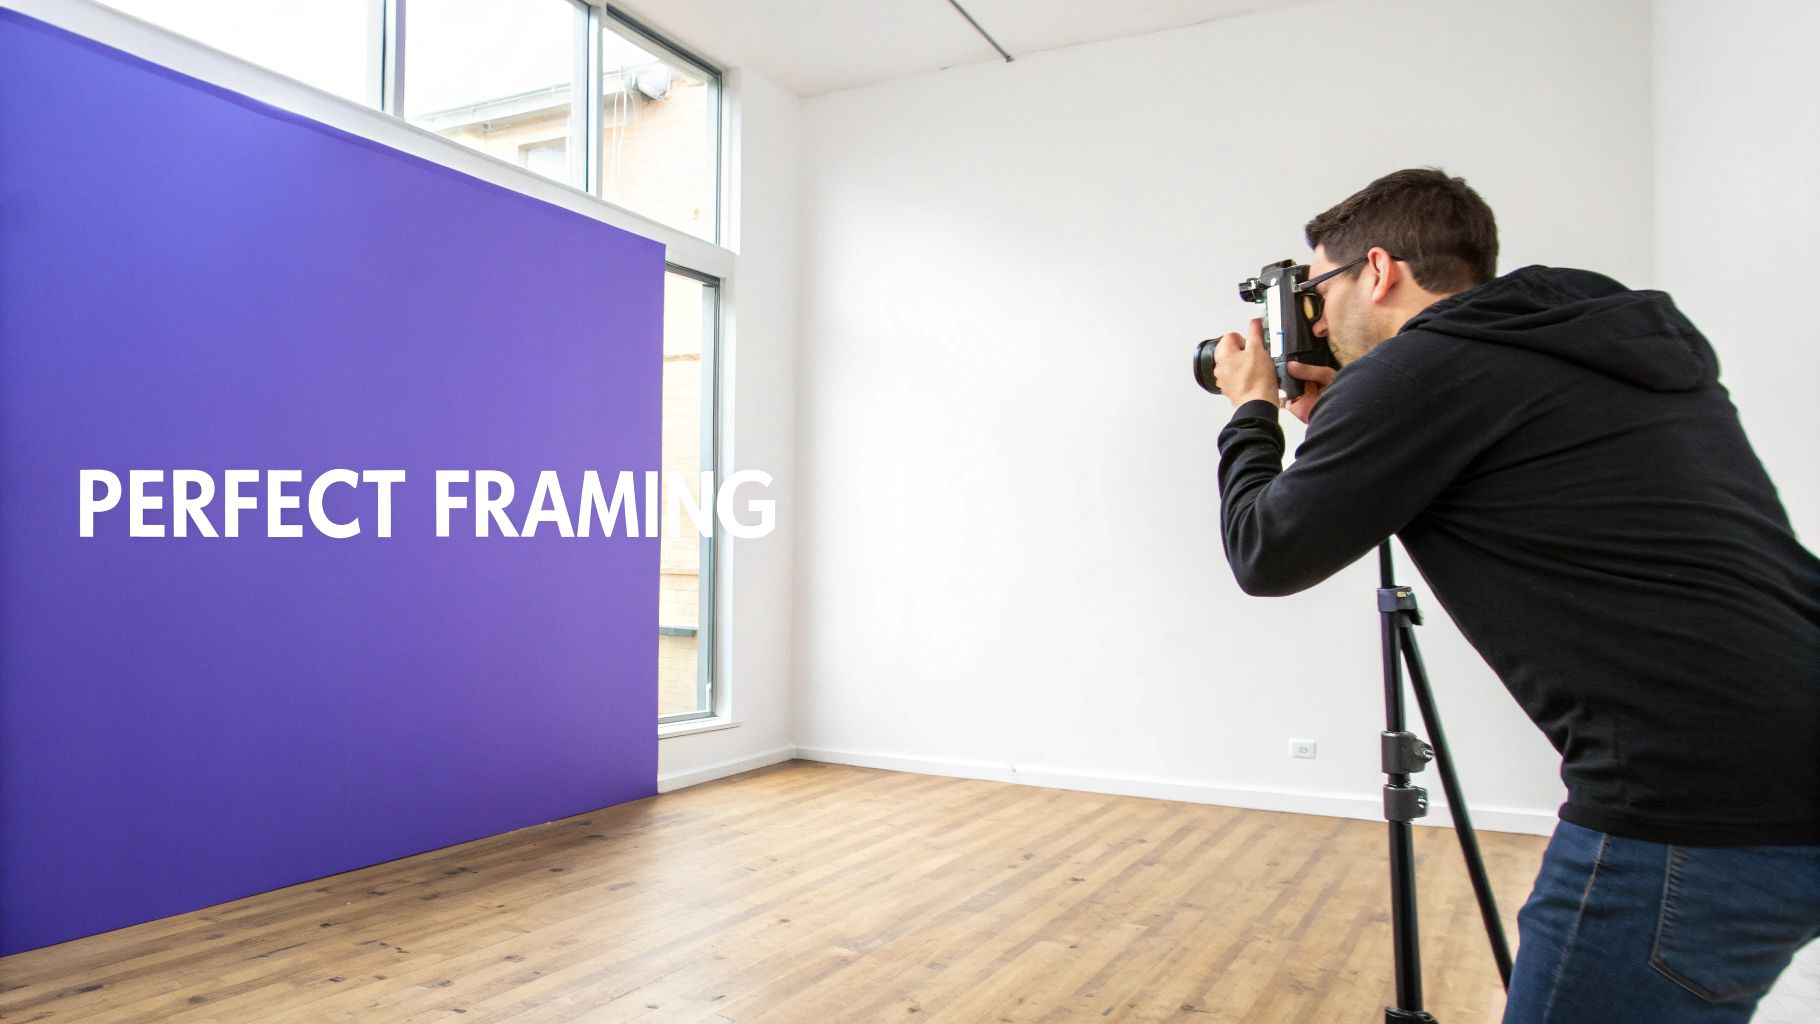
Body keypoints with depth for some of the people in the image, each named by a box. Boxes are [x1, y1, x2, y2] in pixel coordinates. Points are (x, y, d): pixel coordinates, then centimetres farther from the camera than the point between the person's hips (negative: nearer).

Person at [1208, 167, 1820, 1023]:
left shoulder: (1419, 369, -10)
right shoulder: (1634, 342, 16)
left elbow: (1267, 556, -2)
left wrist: (1251, 413, 14)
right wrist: (1338, 422, 23)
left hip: (1695, 814, -9)